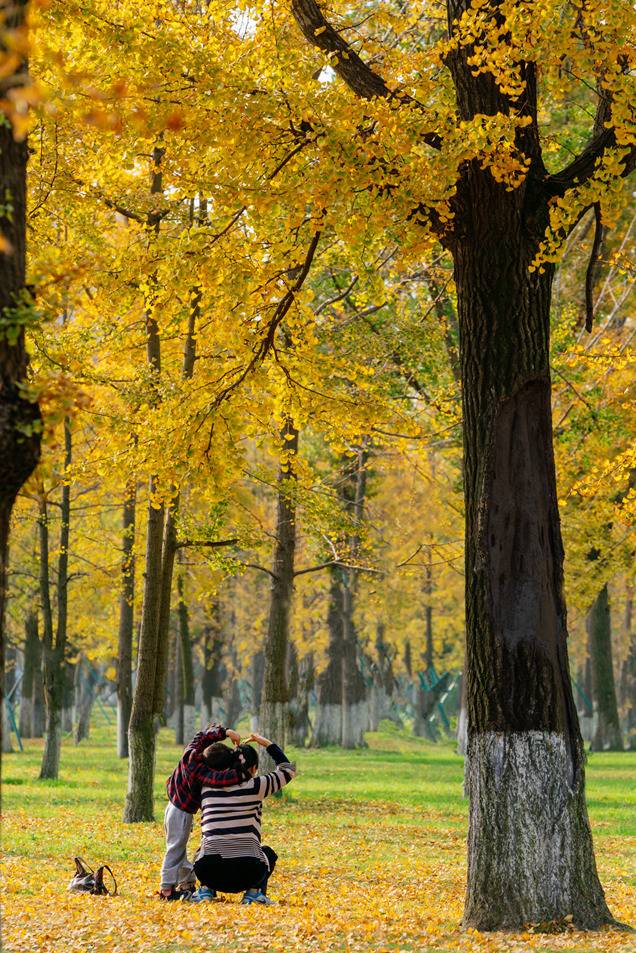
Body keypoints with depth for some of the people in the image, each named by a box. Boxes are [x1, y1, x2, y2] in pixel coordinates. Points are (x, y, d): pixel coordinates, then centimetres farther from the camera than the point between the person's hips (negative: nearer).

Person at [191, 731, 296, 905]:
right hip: (246, 874, -2)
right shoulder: (254, 786, 1)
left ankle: (206, 889, 12)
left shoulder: (207, 787, 9)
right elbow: (287, 769, 16)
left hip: (209, 872, 2)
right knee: (268, 853, 32)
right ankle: (254, 892, 7)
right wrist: (266, 743, 25)